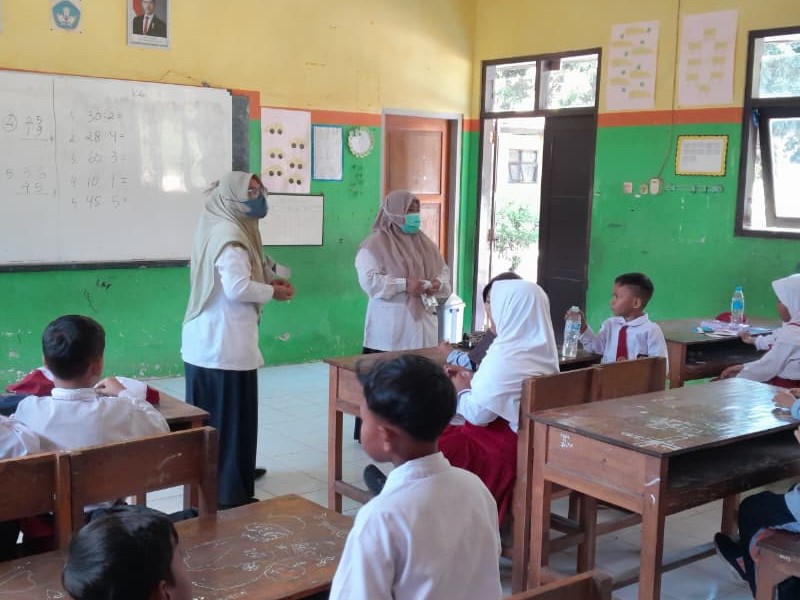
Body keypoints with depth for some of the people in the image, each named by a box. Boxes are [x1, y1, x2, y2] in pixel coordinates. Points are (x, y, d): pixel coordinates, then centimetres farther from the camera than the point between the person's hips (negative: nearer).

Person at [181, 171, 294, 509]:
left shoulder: (220, 228, 15)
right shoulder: (229, 234, -17)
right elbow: (238, 288, -27)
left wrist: (268, 279, 9)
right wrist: (272, 292, -11)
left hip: (207, 341, 10)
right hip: (226, 346, -10)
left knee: (211, 415, 17)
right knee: (231, 418, -2)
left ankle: (211, 481, 30)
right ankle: (229, 493, 5)